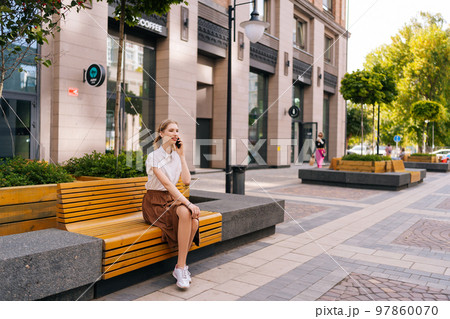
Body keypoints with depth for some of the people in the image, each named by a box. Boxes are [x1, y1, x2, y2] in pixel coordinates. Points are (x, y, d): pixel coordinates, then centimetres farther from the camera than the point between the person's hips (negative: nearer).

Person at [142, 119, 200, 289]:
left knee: (193, 222, -26)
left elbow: (186, 180, -4)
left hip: (171, 199, 6)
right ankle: (182, 267, -25)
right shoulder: (154, 156, -9)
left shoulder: (177, 156, 11)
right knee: (185, 213, -34)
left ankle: (180, 266, -11)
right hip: (155, 201, -5)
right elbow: (166, 183, -23)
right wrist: (188, 203, -31)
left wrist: (181, 155, -5)